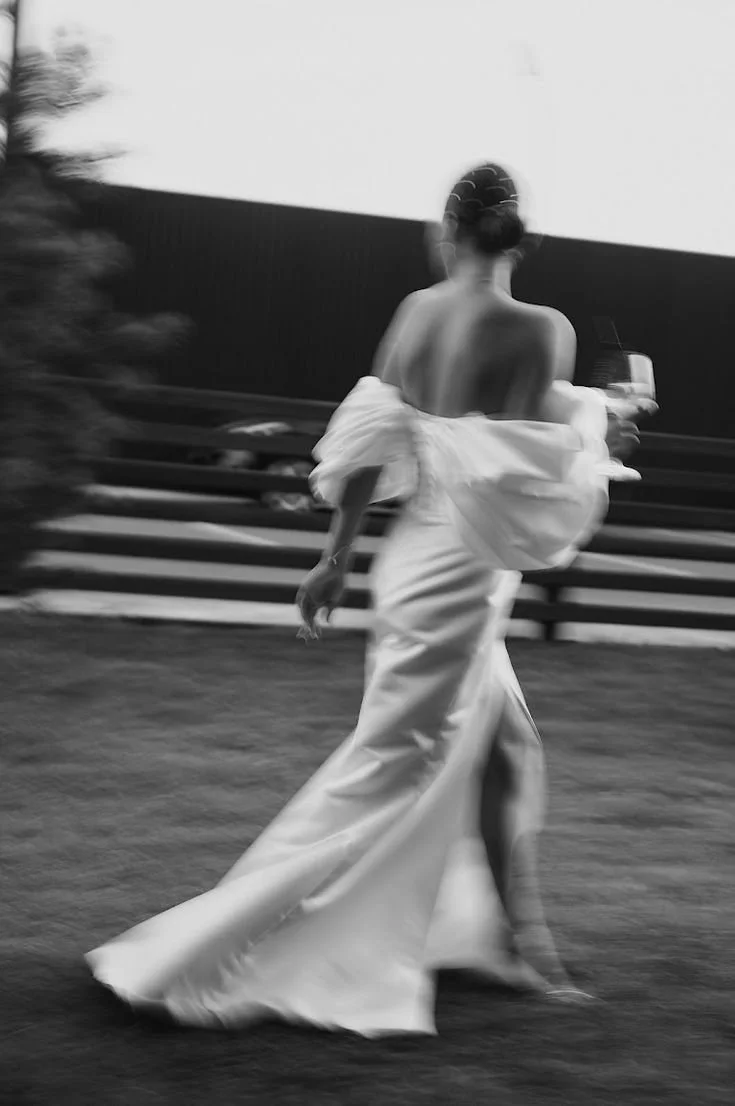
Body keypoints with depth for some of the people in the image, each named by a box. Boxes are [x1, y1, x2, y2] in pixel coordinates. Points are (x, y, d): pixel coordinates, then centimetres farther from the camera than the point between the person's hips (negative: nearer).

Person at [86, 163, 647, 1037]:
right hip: (462, 572, -7)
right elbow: (527, 477, -20)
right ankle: (187, 959, 1)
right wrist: (590, 431, -1)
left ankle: (514, 946, 34)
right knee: (387, 768, -1)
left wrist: (336, 557, 12)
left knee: (502, 753, 21)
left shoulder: (417, 311, 2)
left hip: (414, 561, 7)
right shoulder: (540, 332, -15)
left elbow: (372, 441, 4)